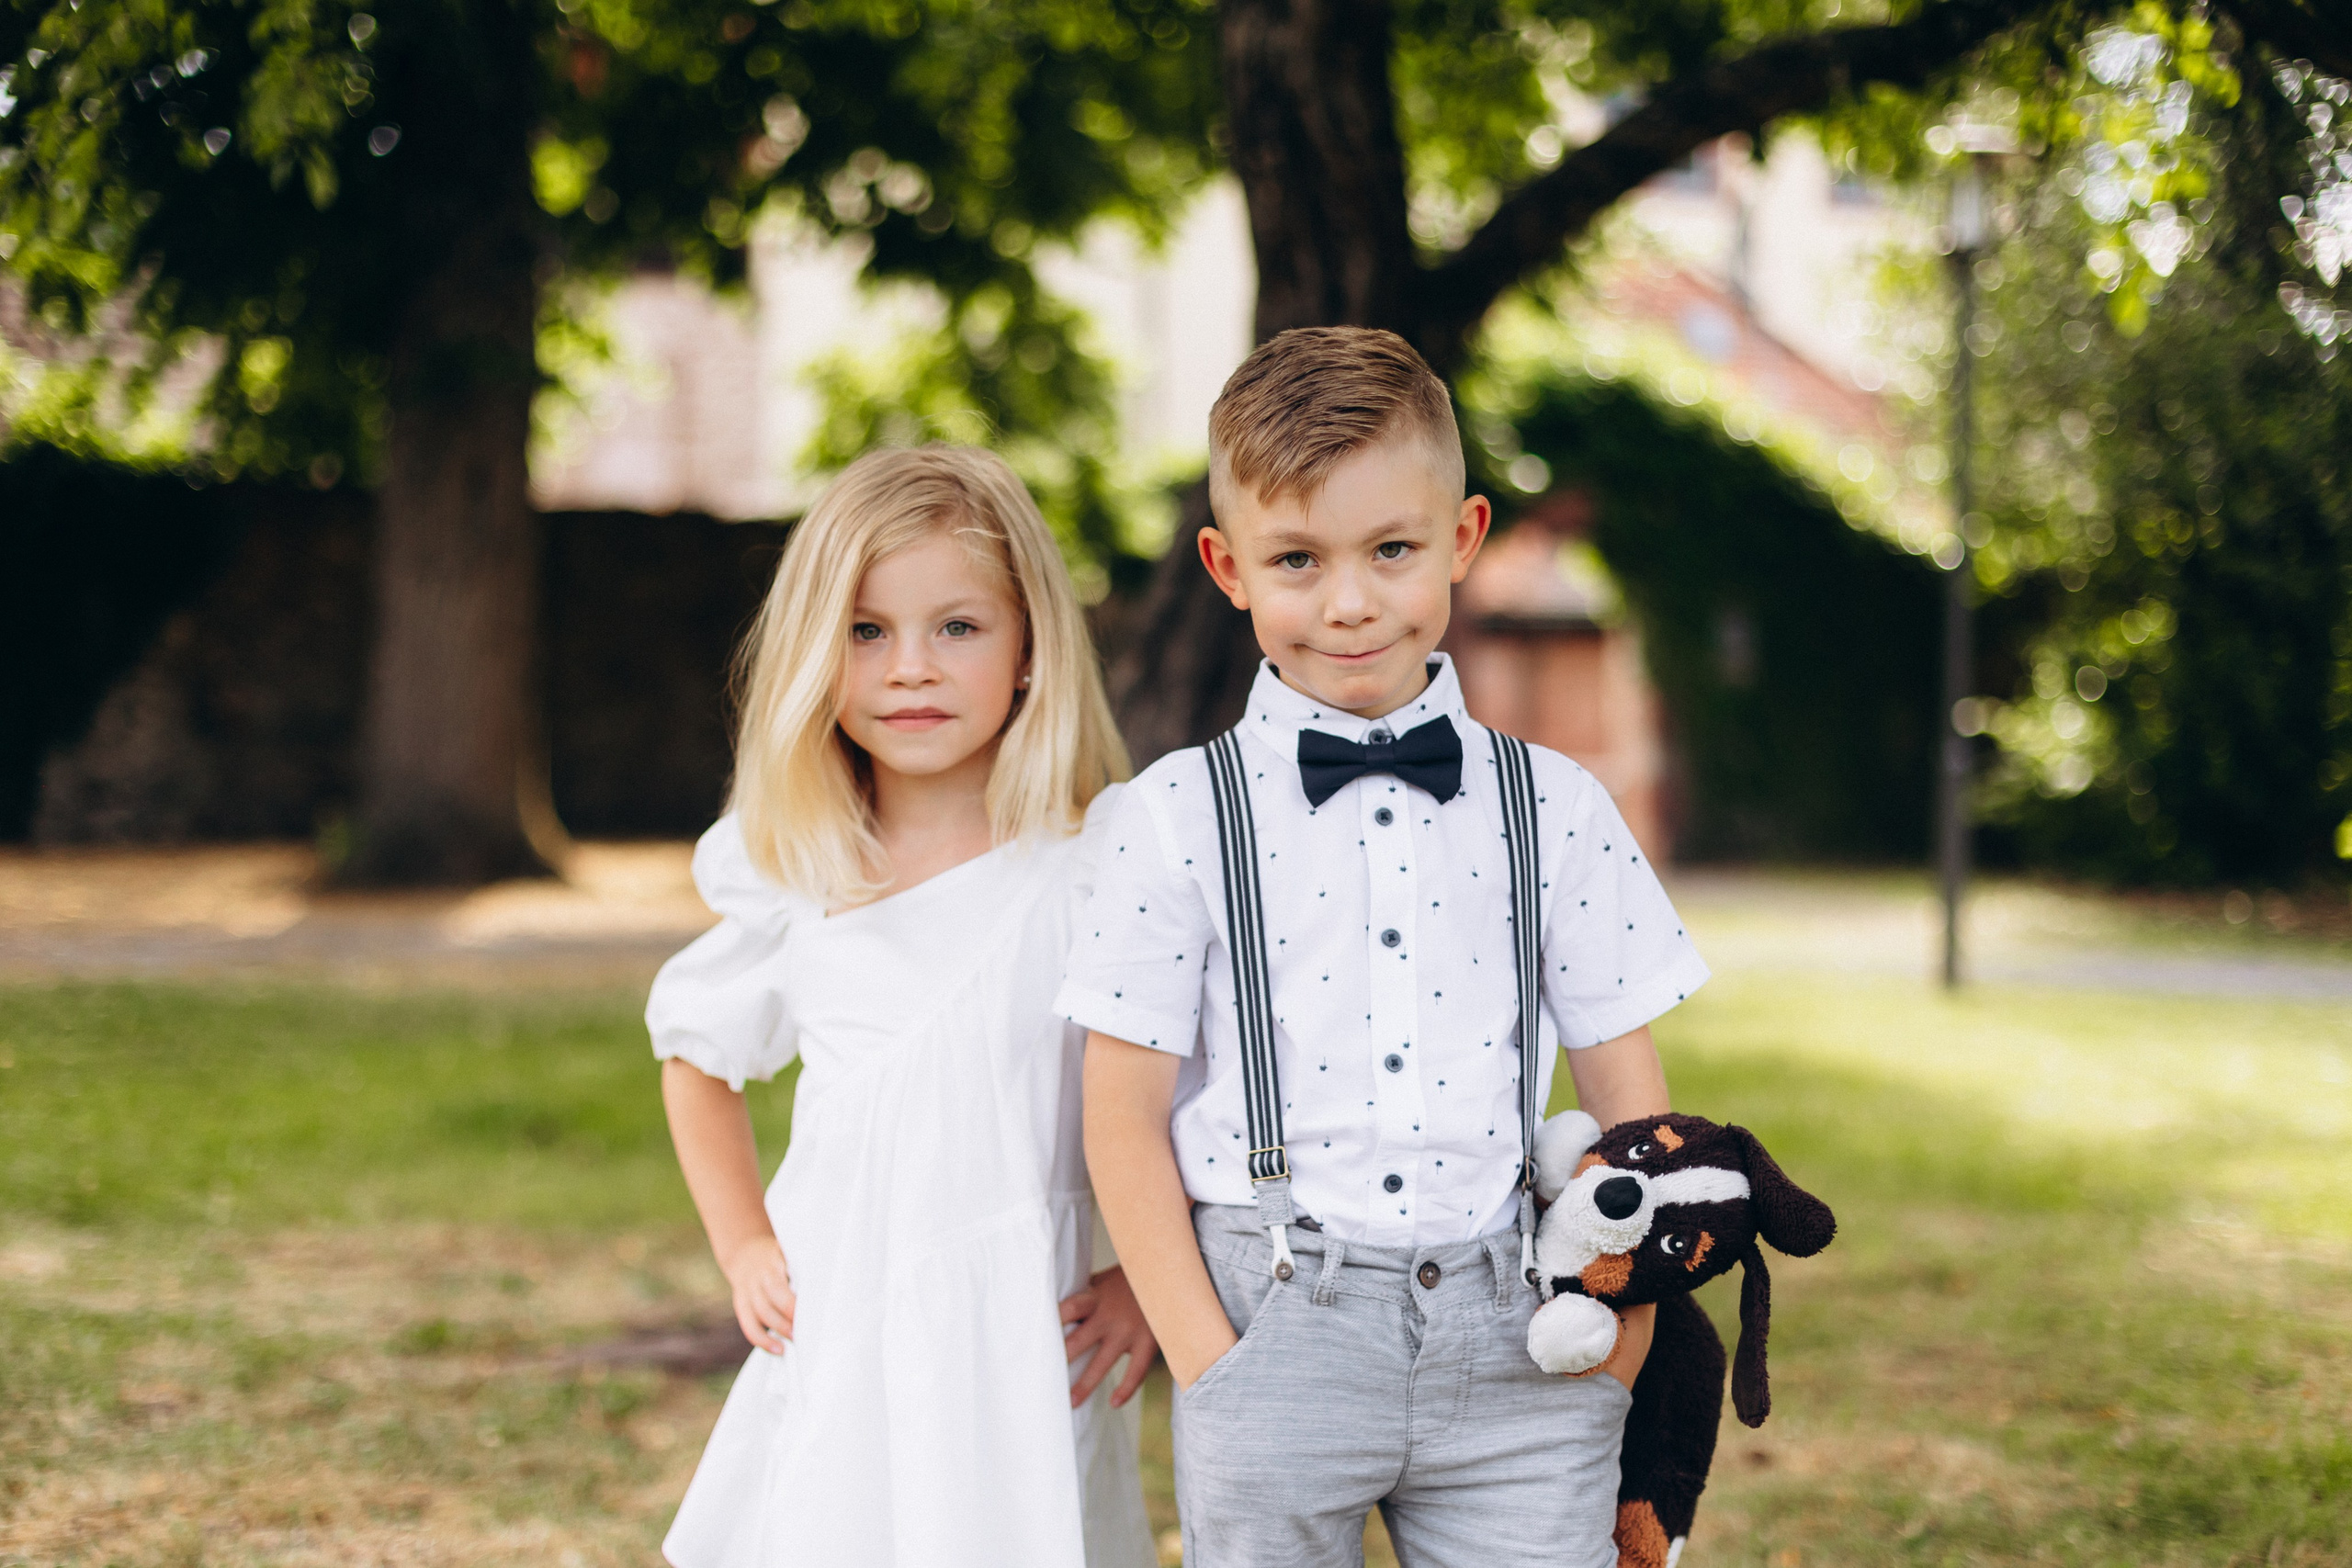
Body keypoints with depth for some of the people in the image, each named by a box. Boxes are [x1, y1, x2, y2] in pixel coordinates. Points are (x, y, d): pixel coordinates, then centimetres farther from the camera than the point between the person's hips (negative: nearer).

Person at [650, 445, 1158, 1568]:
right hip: (835, 1350, 3)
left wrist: (1151, 1279, -7)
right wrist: (742, 1249, 15)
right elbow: (696, 1053, 23)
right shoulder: (790, 886, 4)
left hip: (1025, 1349, -3)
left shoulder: (1096, 873, -7)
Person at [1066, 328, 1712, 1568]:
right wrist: (1206, 1361, -7)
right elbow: (1125, 1118, 0)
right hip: (1275, 1329, -1)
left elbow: (1629, 1099, 8)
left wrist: (1627, 1321, -2)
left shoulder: (1556, 811, 6)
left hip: (1516, 1343, 2)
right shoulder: (1175, 818, 0)